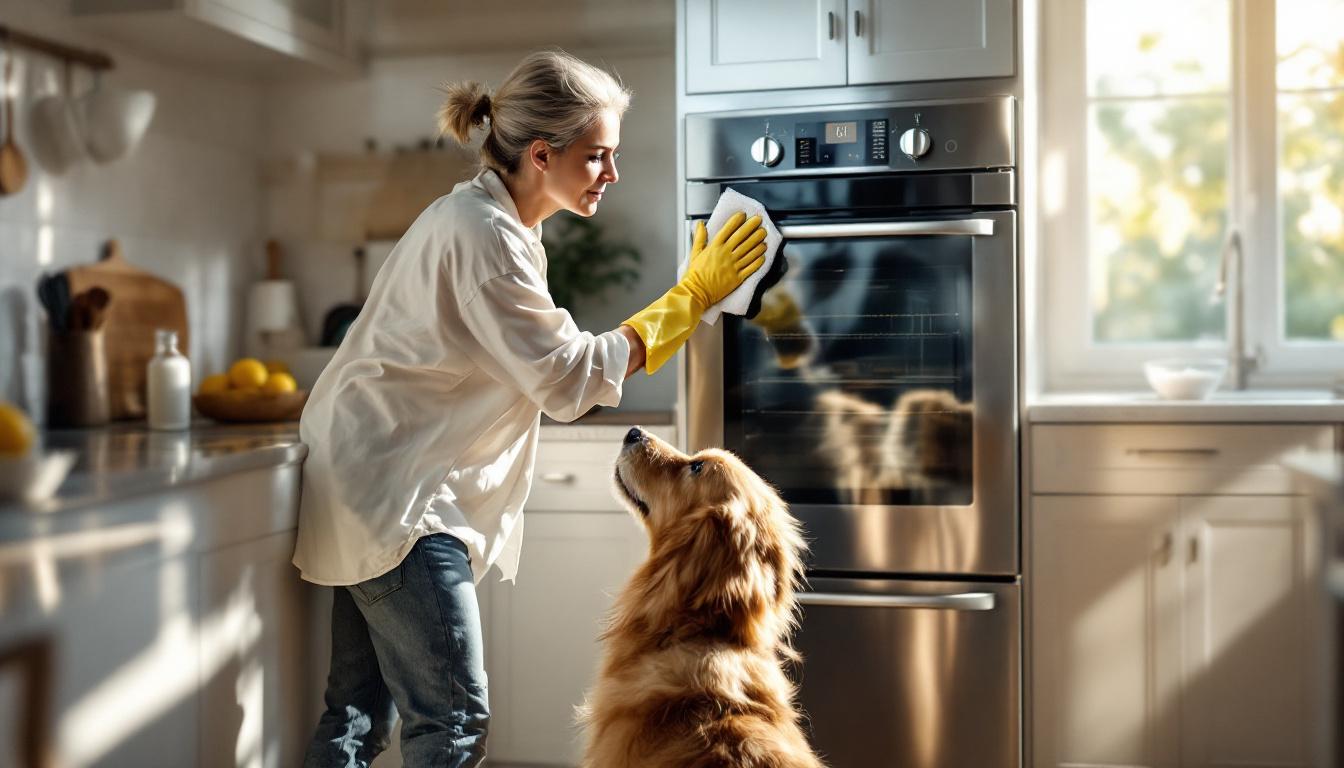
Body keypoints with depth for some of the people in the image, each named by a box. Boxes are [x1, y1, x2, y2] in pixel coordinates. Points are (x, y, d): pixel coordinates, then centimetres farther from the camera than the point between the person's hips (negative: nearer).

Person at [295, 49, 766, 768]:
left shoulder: (484, 218, 12)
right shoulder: (483, 234, -19)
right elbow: (568, 379, -18)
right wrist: (694, 295, -14)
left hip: (376, 491, 10)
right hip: (394, 498, -10)